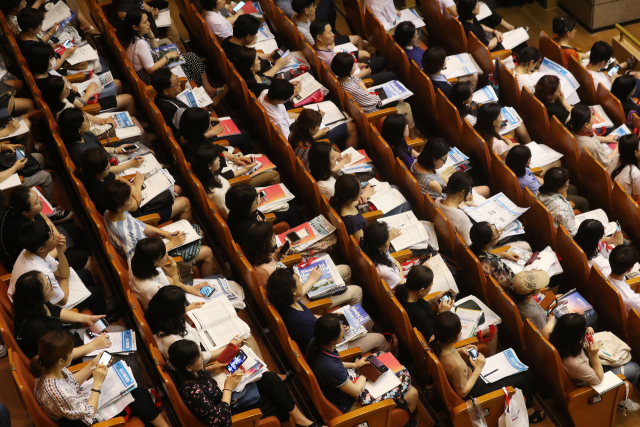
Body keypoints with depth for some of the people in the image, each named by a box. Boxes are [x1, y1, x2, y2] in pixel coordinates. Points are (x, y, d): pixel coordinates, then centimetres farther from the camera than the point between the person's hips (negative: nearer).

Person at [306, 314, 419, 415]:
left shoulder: (315, 346, -18)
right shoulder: (331, 368, -42)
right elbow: (356, 391, -24)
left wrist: (353, 365, 1)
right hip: (348, 405, -8)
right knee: (412, 393, 1)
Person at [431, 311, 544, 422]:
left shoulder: (438, 345, -21)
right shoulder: (455, 366, -43)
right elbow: (463, 392, -27)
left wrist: (460, 350, -8)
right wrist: (478, 369, -24)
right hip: (476, 389, -8)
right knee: (524, 377, 4)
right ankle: (527, 410, 34)